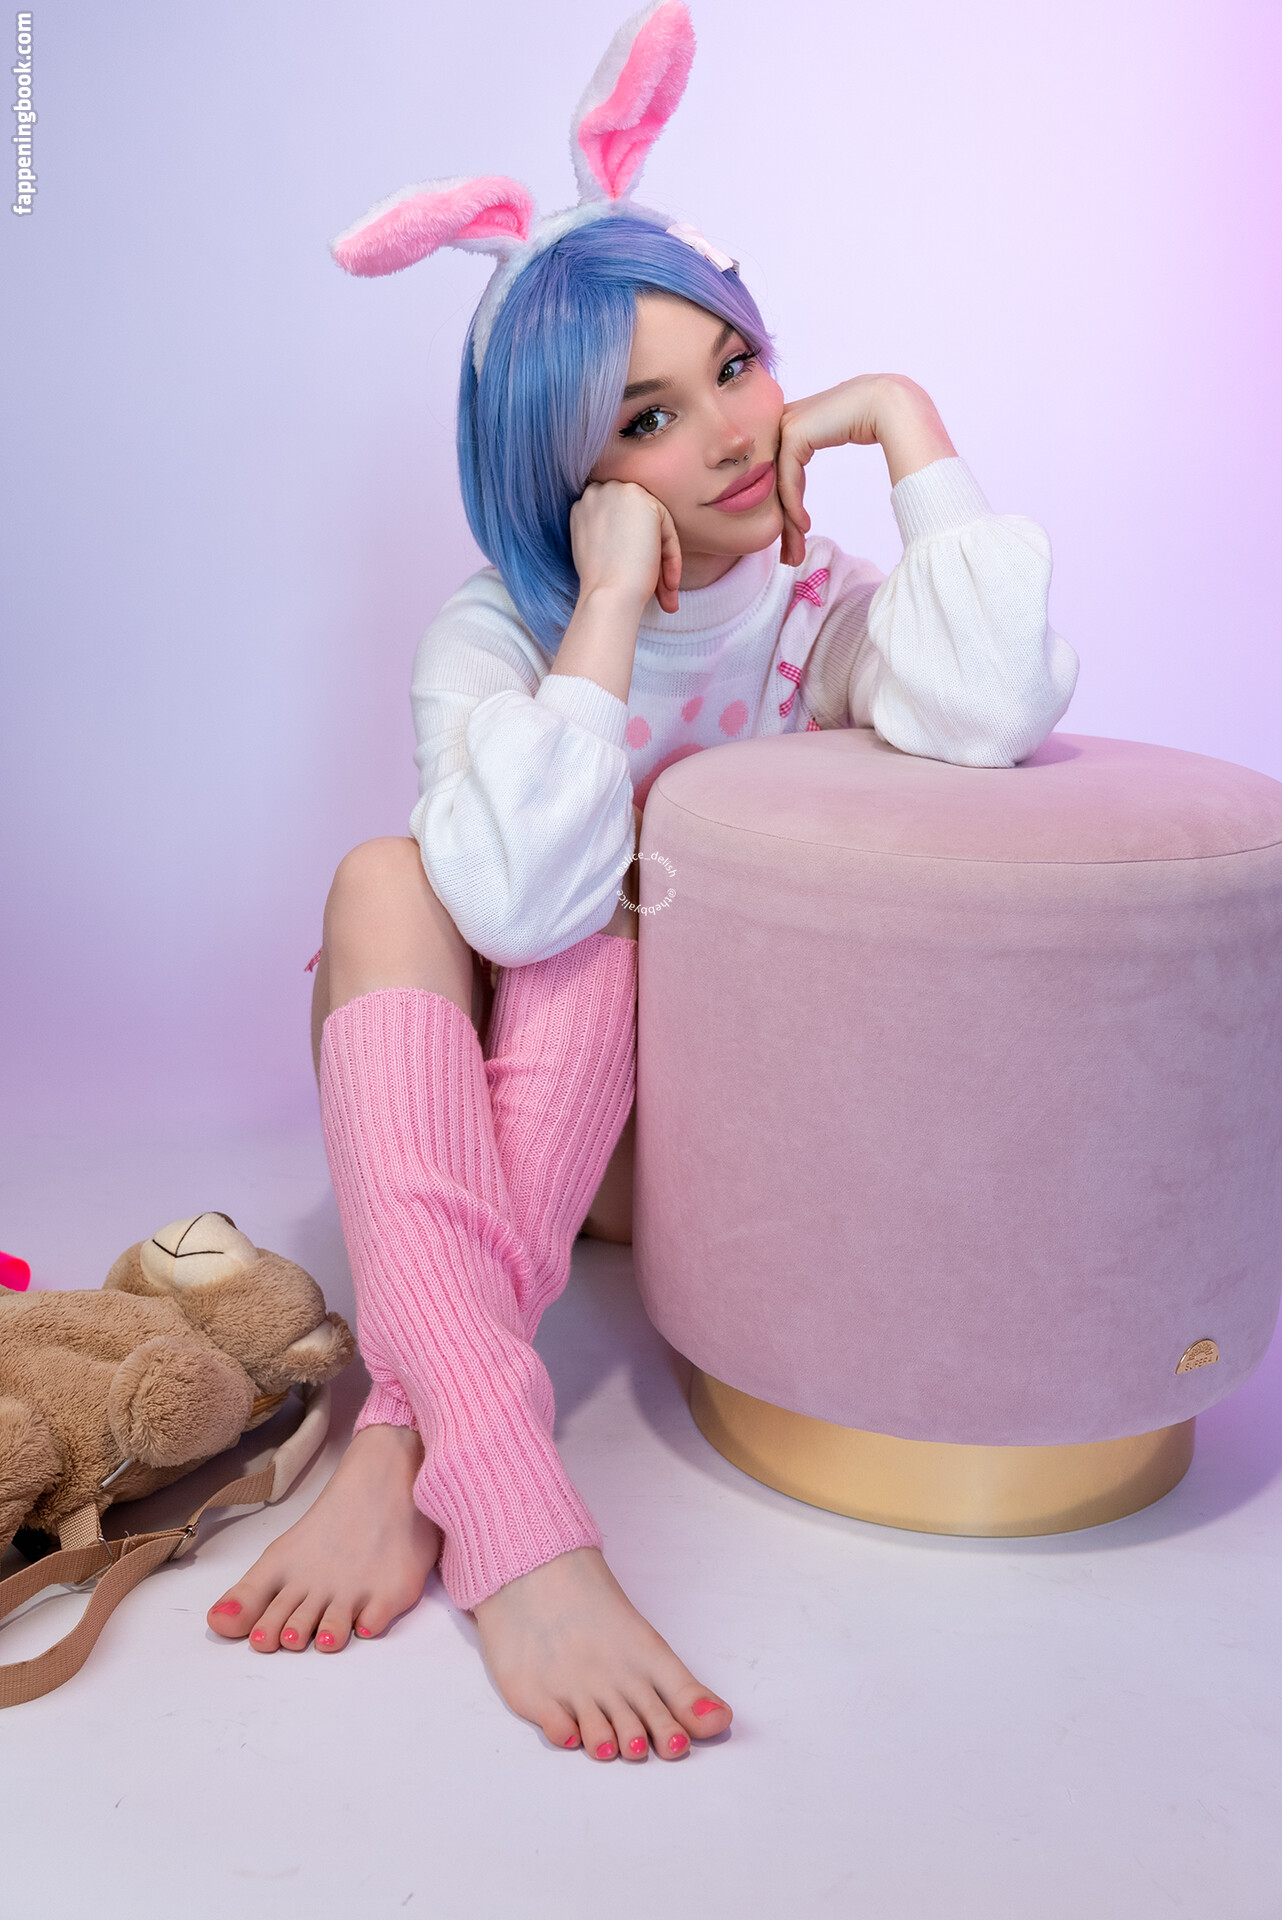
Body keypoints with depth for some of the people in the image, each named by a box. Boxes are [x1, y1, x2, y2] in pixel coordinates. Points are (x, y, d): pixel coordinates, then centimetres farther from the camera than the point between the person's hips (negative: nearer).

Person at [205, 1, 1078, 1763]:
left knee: (608, 927, -29)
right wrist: (612, 603, -27)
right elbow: (514, 905, -29)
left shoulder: (831, 609, -5)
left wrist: (907, 421, -20)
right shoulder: (495, 629, -8)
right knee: (387, 877, -28)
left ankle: (401, 1450, -36)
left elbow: (992, 713, -32)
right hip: (463, 1097, 1)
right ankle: (509, 1519, -45)